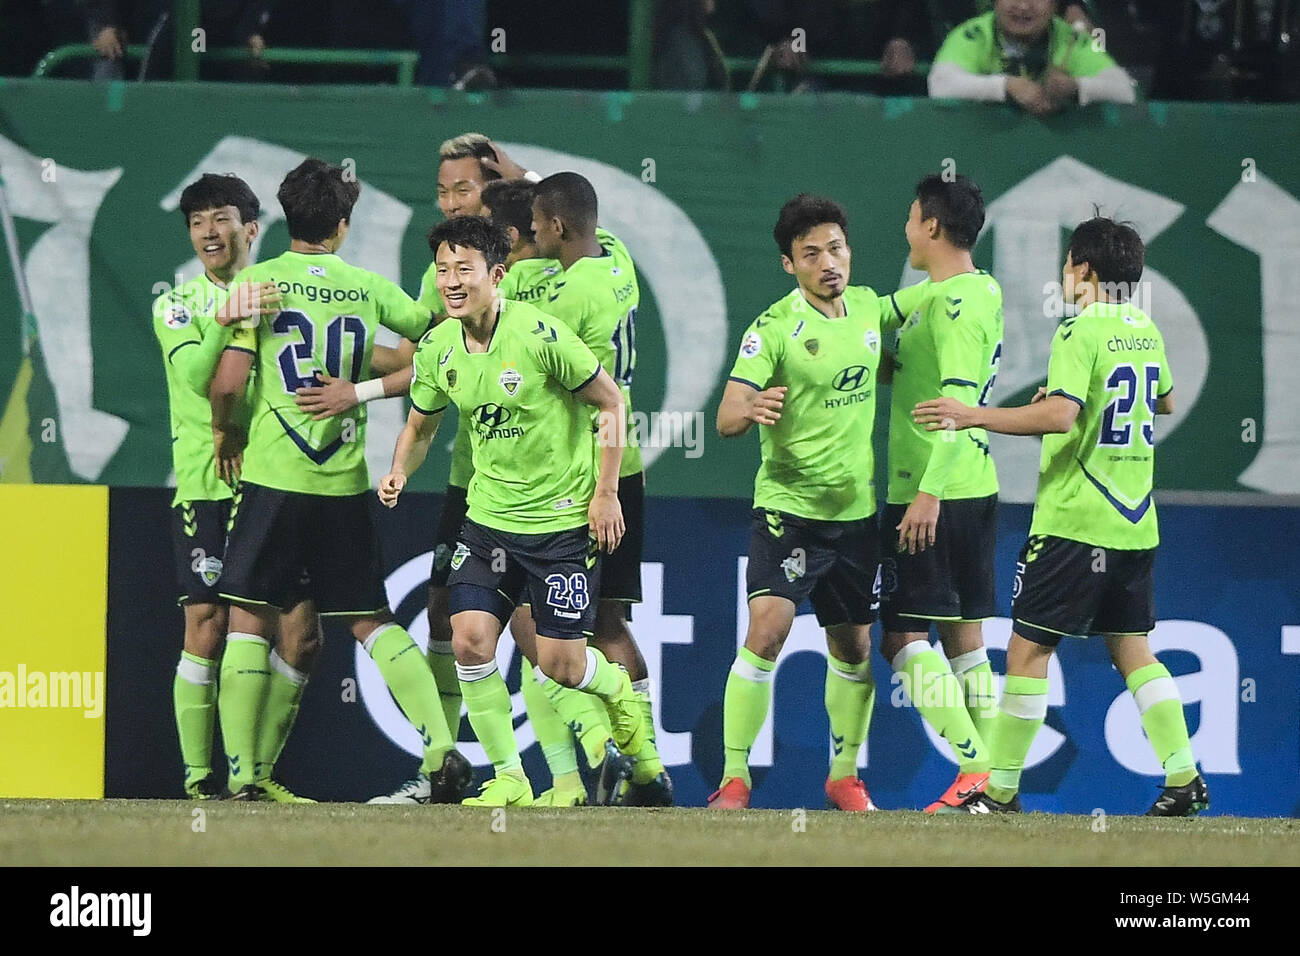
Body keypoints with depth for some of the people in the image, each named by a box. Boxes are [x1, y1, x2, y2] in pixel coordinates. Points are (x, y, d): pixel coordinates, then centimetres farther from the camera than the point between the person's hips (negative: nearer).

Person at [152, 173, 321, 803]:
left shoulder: (280, 297, 14)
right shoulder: (176, 305, 5)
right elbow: (195, 375, -14)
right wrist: (229, 317, -29)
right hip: (207, 485, -3)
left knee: (300, 634, -3)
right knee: (208, 628, -9)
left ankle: (259, 772, 9)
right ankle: (199, 779, -3)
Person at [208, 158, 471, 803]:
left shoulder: (258, 282, -3)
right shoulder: (368, 288, 6)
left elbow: (228, 381, -9)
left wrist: (223, 429, 10)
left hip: (272, 478, -3)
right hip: (345, 484, 3)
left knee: (247, 621, 4)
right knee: (372, 623, 10)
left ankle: (243, 774, -4)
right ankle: (442, 747, -3)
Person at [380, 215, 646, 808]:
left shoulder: (539, 335, -20)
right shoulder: (437, 350, -3)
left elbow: (611, 403, -9)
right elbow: (420, 427, 14)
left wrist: (605, 493, -10)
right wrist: (400, 473, -7)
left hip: (563, 518, -5)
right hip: (488, 514, 5)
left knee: (558, 664, -3)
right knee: (470, 641, -9)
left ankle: (615, 688, 34)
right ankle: (508, 779, 5)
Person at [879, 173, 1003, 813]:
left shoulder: (951, 302, -16)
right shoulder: (983, 290, 13)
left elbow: (958, 401, -23)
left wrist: (929, 492, -26)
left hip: (931, 494, -10)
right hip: (976, 489, 10)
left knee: (904, 639, -8)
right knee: (964, 634, 12)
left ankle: (974, 772, -16)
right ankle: (991, 780, 11)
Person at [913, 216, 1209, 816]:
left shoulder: (1081, 332, -13)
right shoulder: (1146, 331, 12)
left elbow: (1060, 414, -26)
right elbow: (1165, 400, 30)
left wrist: (974, 417, -25)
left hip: (1074, 521, -8)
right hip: (1136, 523, 8)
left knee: (1028, 649, -3)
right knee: (1131, 647, 13)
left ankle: (1001, 789, -3)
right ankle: (1183, 778, 5)